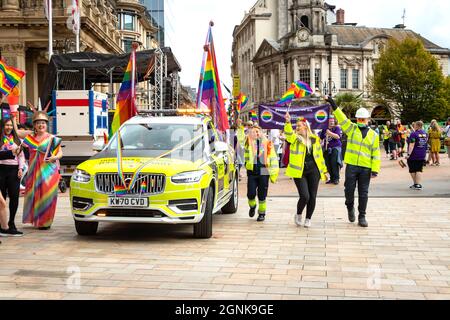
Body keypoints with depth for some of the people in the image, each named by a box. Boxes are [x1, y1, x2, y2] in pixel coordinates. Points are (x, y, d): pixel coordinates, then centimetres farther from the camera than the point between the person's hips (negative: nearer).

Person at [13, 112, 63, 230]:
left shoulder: (52, 138, 0)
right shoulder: (30, 135, 10)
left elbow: (60, 153, 3)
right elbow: (16, 131, 17)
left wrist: (55, 157, -17)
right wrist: (13, 117, 11)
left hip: (48, 171, -4)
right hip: (33, 171, 4)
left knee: (46, 196, -4)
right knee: (34, 195, 5)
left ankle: (46, 222, 4)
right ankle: (37, 220, 17)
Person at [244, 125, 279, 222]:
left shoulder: (267, 143, 3)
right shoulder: (248, 143, 9)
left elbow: (273, 158, 3)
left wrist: (273, 173, 1)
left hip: (263, 173, -1)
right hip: (252, 173, 1)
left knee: (262, 195, 3)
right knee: (251, 194, -2)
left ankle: (262, 213, 22)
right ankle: (252, 206, 31)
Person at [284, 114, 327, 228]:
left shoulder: (314, 139, 11)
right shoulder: (295, 138, 3)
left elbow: (320, 155, 16)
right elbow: (288, 133, -21)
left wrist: (324, 171, 16)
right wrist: (288, 122, -39)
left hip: (313, 171, 3)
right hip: (299, 171, -3)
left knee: (312, 197, 2)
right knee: (304, 196, -12)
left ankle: (308, 219, 20)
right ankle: (298, 214, 16)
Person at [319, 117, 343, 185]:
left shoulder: (337, 128, 1)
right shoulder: (324, 129, 15)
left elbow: (338, 136, -14)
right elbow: (321, 138, 25)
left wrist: (330, 133, -20)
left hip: (335, 147, -5)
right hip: (327, 148, 5)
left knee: (334, 163, -13)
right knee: (328, 164, 2)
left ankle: (336, 178, -8)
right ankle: (332, 178, 10)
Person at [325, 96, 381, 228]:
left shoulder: (373, 135, 8)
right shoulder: (351, 129, 7)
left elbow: (376, 154, 5)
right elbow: (341, 117, -3)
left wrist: (375, 170, -2)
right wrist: (332, 103, -13)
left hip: (366, 168, 0)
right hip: (351, 166, 0)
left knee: (363, 193, 4)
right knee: (349, 190, 1)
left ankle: (362, 217, 13)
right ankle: (350, 208, 29)